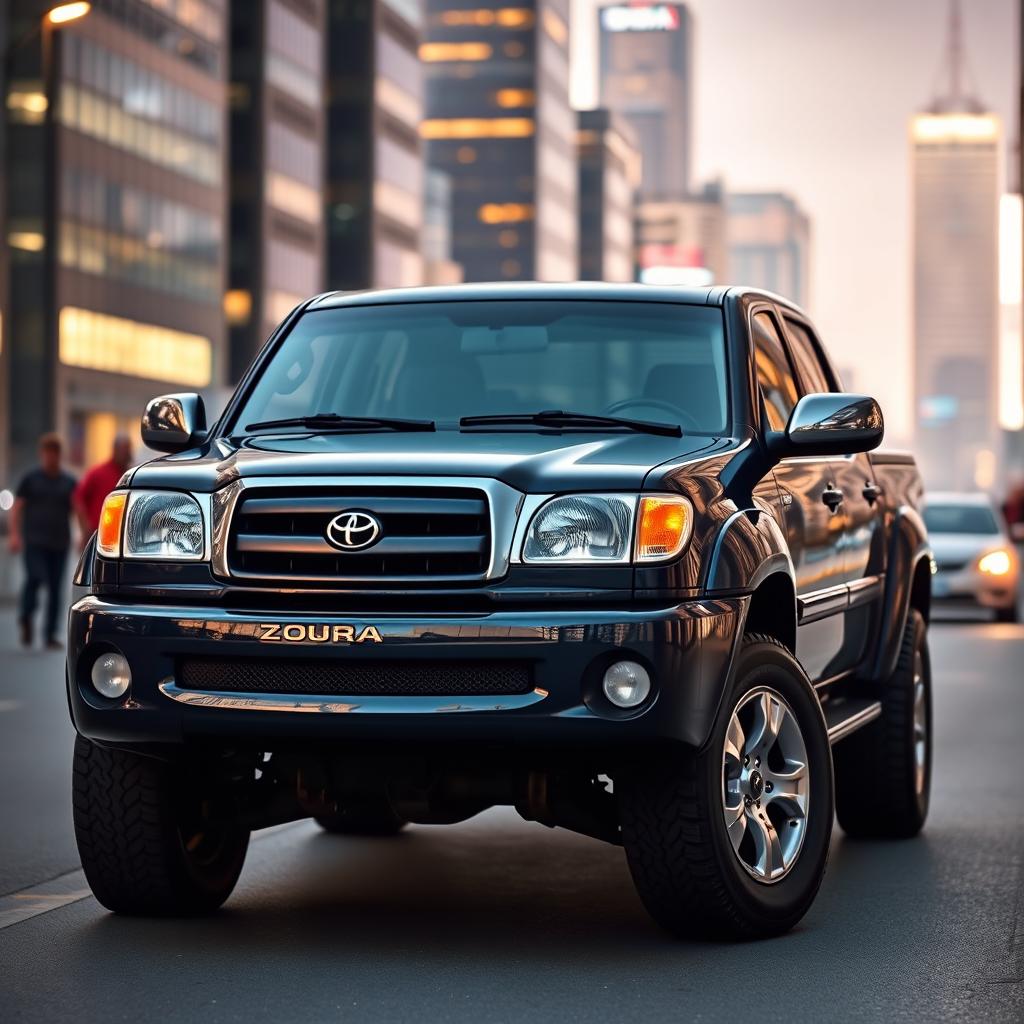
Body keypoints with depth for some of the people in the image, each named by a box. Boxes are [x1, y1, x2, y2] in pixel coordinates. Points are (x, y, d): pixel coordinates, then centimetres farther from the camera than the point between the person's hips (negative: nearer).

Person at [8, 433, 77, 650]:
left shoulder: (69, 482, 11)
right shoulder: (30, 478, 6)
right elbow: (17, 508, 3)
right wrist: (15, 534, -9)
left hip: (60, 543, 2)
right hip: (34, 541, -2)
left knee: (55, 589, 1)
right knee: (35, 578, -20)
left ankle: (50, 635, 7)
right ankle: (25, 619, 4)